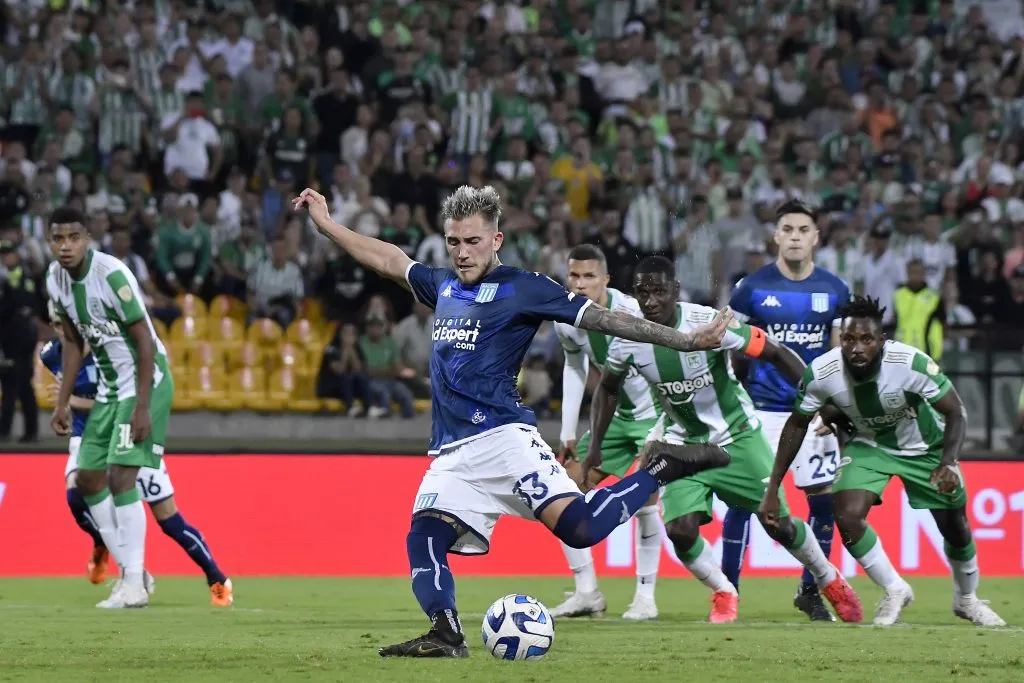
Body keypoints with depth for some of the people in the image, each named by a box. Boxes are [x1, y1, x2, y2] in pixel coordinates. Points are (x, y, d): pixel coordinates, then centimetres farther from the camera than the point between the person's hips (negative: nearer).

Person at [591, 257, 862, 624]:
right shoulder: (627, 341, -15)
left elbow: (777, 353, -16)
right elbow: (607, 389, 7)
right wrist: (594, 448, 3)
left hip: (738, 435, -2)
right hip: (684, 442, 2)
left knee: (779, 523, 1)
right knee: (680, 530, -17)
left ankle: (829, 579, 29)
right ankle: (724, 594, 10)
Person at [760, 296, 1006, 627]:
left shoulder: (912, 363, -36)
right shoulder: (821, 373, -28)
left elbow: (955, 412, -24)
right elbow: (797, 424, -10)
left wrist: (948, 463, -41)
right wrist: (772, 490, -10)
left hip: (924, 445, -1)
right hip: (869, 445, 1)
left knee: (955, 527, 8)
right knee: (847, 516, -20)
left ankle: (966, 600, 38)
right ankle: (894, 591, 4)